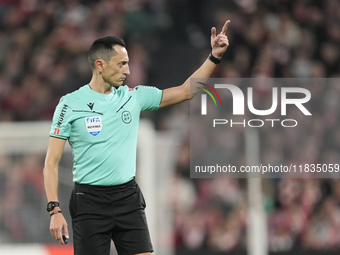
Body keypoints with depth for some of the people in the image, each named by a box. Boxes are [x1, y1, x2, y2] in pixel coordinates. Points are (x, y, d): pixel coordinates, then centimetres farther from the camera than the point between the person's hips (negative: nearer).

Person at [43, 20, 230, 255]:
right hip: (90, 200, -3)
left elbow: (185, 91, 10)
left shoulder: (133, 96, 6)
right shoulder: (70, 104, -5)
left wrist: (215, 56, 1)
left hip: (129, 198, 4)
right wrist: (55, 210, -13)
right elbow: (51, 162, -5)